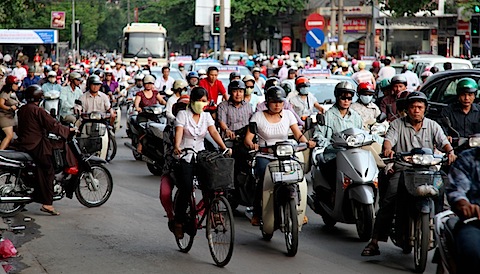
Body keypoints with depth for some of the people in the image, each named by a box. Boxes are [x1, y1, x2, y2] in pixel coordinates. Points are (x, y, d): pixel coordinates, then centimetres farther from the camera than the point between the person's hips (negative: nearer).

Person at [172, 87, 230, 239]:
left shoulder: (206, 116, 11)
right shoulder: (183, 114, -1)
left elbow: (214, 132, -2)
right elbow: (179, 132, -16)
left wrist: (224, 147, -19)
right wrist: (176, 146, -37)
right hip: (184, 157, -4)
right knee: (186, 190, -17)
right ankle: (179, 222, -6)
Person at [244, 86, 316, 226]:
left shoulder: (288, 114, 10)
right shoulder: (258, 116, 2)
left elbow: (298, 134, 4)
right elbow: (248, 138, -5)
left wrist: (307, 142, -18)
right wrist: (252, 145, -28)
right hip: (264, 155, -2)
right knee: (265, 177, -32)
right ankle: (256, 213, -19)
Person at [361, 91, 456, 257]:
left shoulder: (432, 126, 14)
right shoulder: (397, 124, 10)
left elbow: (443, 142, 3)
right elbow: (389, 139, -5)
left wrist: (450, 152, -20)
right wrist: (388, 149, -29)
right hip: (401, 170, -2)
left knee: (440, 196, -21)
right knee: (388, 201, -20)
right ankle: (375, 241, -20)